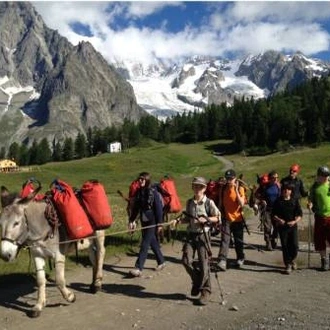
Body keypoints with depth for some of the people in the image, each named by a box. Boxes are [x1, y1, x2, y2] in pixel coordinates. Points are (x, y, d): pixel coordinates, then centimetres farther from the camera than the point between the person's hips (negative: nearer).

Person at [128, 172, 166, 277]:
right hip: (144, 221, 7)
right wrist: (131, 220, 5)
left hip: (152, 222, -7)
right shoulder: (139, 192, 4)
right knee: (152, 242, 17)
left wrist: (159, 223, -13)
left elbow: (159, 208, -12)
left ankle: (138, 268, -7)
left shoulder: (154, 192, -13)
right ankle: (161, 262, 33)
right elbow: (135, 207, 10)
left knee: (145, 244, -8)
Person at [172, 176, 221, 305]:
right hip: (191, 235, 4)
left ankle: (205, 291, 13)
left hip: (203, 235, -4)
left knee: (203, 264, -2)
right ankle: (197, 281, 21)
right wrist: (178, 220, -1)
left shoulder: (209, 202, -5)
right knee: (186, 260, -5)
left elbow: (218, 217, -1)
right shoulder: (189, 202, 8)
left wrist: (206, 219, -16)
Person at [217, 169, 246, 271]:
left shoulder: (240, 188, -7)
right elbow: (220, 204, 10)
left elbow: (242, 204, -18)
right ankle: (222, 261, -16)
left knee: (238, 240, 12)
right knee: (225, 239, -12)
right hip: (226, 219, 1)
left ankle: (240, 258, 32)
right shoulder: (223, 189, 1)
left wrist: (236, 191, -25)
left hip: (238, 219, -1)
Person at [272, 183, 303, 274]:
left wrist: (295, 221, -15)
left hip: (293, 226, 0)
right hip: (282, 226, 0)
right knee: (285, 246, 2)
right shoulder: (278, 201, 1)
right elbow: (273, 214, 4)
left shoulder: (295, 201, 3)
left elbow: (300, 214, 2)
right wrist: (278, 220, -14)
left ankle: (292, 259, 27)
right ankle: (288, 265, 14)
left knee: (294, 246, -2)